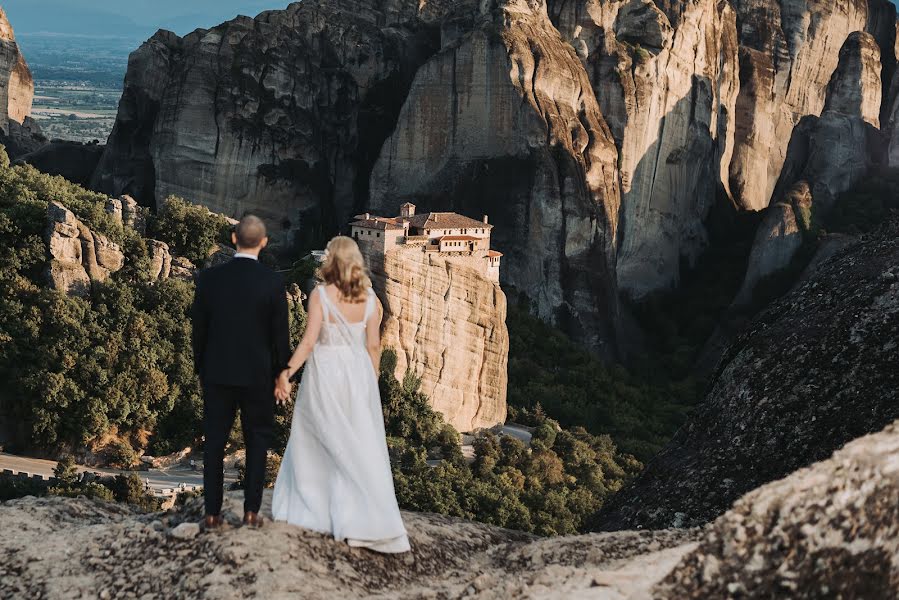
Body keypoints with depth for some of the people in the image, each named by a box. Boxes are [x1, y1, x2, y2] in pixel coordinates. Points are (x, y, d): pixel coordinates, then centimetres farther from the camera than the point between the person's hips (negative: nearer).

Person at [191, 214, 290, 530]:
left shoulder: (209, 278, -5)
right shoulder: (273, 282, -10)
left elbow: (198, 329, 1)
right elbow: (281, 334, -6)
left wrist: (201, 369, 13)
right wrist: (281, 374, 6)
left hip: (217, 373, 1)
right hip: (258, 374, -1)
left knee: (214, 444, 9)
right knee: (257, 443, 11)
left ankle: (212, 513, 11)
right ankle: (251, 511, 10)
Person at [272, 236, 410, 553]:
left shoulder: (320, 295, -11)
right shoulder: (369, 298, -1)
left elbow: (309, 341, -16)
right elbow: (373, 346, 2)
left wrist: (287, 372, -15)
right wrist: (371, 383, 13)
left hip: (325, 373, -3)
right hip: (358, 374, 3)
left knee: (316, 445, 12)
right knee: (362, 450, 7)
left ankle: (309, 510, 21)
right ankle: (375, 524, 4)